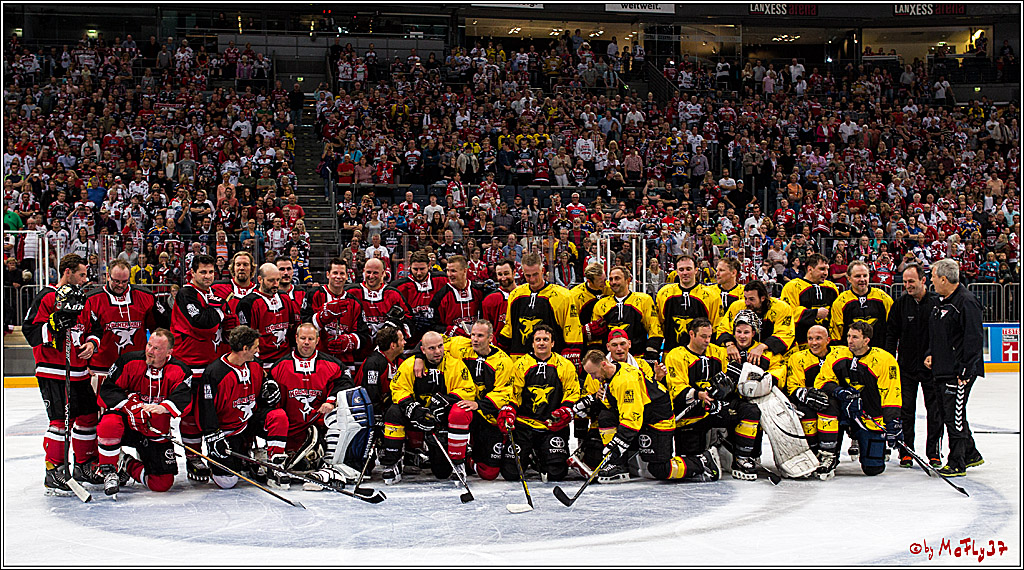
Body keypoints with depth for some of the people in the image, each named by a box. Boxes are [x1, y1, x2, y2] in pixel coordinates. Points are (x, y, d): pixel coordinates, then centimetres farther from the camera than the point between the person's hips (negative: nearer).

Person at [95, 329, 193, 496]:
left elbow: (184, 400, -23)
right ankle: (109, 472, -13)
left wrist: (164, 407, -44)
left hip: (157, 432, 2)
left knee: (163, 483, -6)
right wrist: (130, 406, -27)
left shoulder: (179, 371, -8)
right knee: (109, 425, -39)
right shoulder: (129, 361, -9)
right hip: (126, 420, -1)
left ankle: (126, 465, 22)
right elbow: (107, 389, -10)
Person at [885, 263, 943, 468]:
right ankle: (906, 452, 12)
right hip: (906, 366, 2)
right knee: (905, 409, 4)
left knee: (935, 410, 1)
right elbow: (891, 334, 6)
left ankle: (934, 453, 9)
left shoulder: (937, 303, -4)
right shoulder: (900, 304, 2)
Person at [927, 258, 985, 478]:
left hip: (961, 371, -10)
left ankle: (957, 463, 0)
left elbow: (974, 338, -20)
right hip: (943, 369, 10)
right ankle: (971, 455, 29)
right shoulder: (941, 301, 14)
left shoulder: (967, 301, -16)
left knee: (955, 415, -7)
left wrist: (966, 370, -22)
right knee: (951, 413, 16)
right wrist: (931, 353, 11)